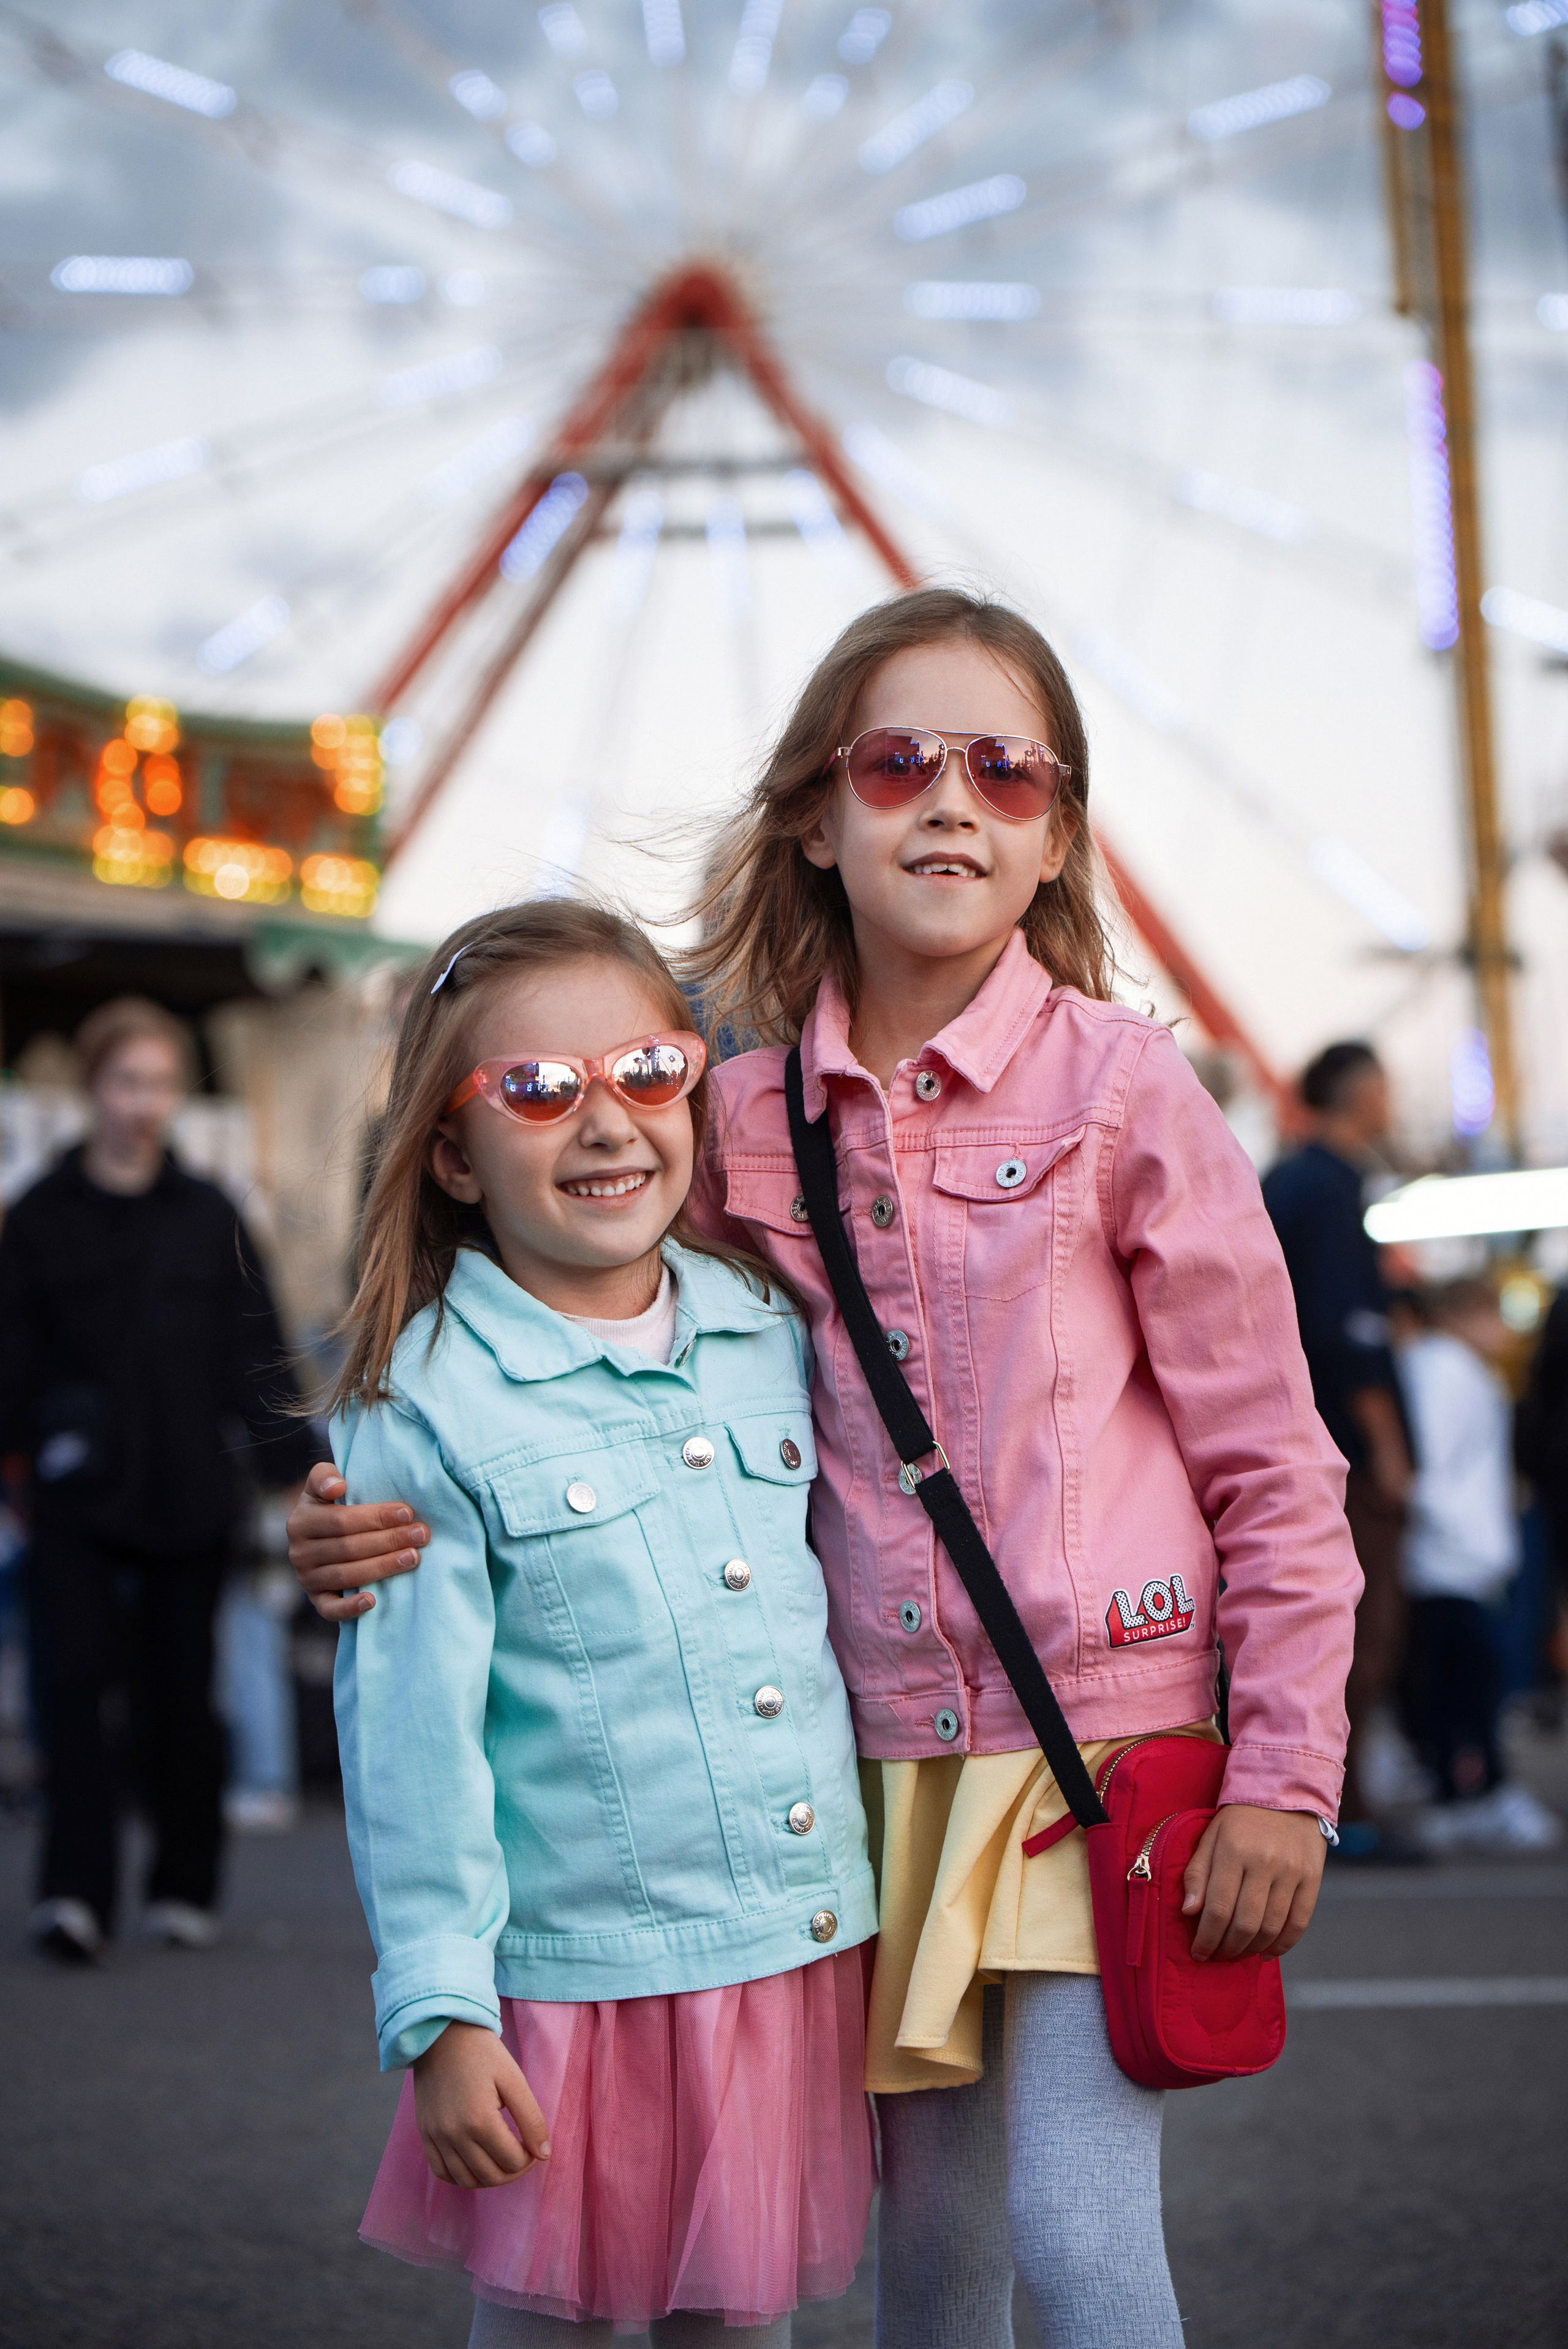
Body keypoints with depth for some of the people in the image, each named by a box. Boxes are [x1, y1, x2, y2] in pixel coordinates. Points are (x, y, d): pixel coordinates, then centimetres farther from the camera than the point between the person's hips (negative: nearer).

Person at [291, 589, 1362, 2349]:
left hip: (1101, 1730, -4)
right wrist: (405, 1516, -4)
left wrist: (1282, 1777, -7)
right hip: (881, 1751, 4)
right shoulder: (753, 1117, 3)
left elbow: (1273, 1467, -3)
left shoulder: (1118, 1087, -6)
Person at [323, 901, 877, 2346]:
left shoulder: (772, 1337, 6)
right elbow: (410, 1732, -10)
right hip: (575, 1981, -4)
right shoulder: (429, 1407, -10)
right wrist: (440, 2014, -12)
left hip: (799, 1954, 4)